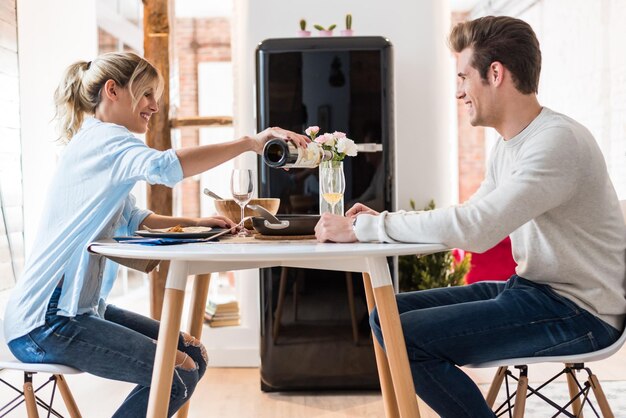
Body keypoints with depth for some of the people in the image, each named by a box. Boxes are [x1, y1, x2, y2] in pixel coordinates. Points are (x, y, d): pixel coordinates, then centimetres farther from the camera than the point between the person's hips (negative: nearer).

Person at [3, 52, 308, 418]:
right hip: (43, 322, -10)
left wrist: (193, 222, 12)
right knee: (177, 374, -19)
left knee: (194, 356, 6)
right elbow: (164, 167, -39)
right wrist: (250, 143, -37)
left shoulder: (100, 142, 17)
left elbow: (131, 219, 26)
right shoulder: (101, 139, -16)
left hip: (81, 307, 10)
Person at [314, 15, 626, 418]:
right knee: (386, 315, 3)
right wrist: (382, 220, -2)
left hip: (577, 309, -9)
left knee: (405, 337, -20)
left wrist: (364, 227, -24)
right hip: (528, 289, 9)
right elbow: (472, 220, 12)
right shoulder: (509, 144, 9)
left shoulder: (559, 141, -21)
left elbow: (475, 229, -32)